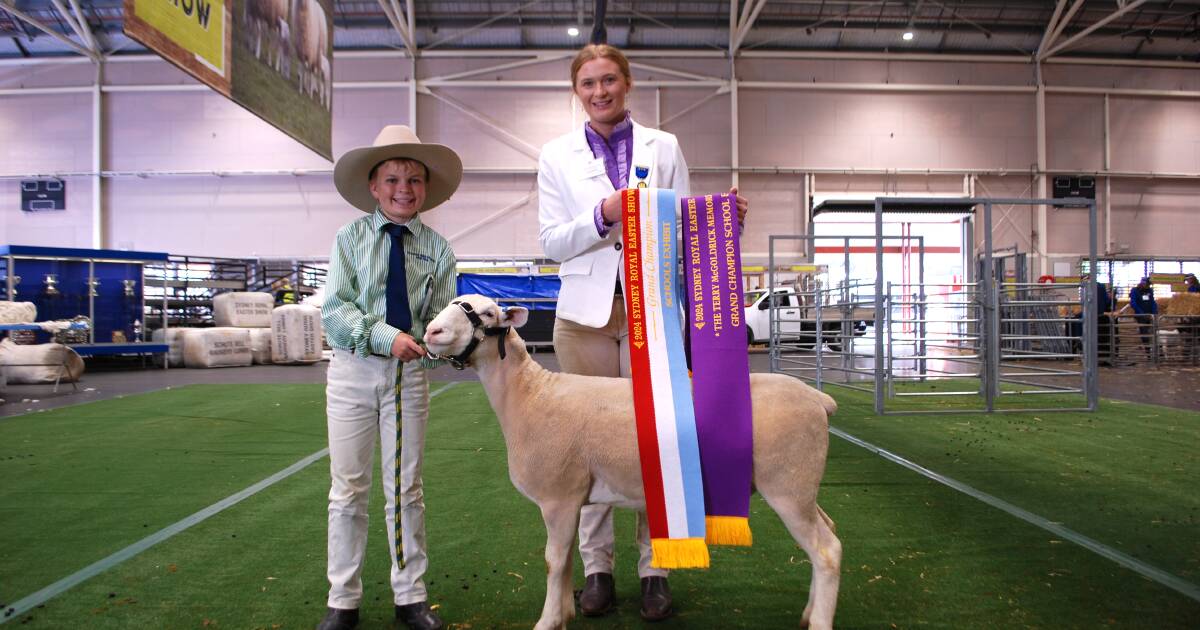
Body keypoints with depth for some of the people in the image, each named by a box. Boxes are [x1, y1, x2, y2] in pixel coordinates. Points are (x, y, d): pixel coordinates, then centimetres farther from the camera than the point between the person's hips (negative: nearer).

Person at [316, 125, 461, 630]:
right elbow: (333, 309, -7)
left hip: (409, 372, 1)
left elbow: (442, 320, 2)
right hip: (353, 368, 0)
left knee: (406, 488, 10)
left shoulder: (436, 248, 2)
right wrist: (384, 336, -20)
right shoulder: (350, 238, 0)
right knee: (348, 488, 6)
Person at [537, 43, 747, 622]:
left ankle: (654, 570, 13)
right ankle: (596, 568, 18)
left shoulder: (663, 148, 11)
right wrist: (603, 215, -14)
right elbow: (551, 242, 2)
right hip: (586, 311, 0)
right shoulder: (557, 155, 9)